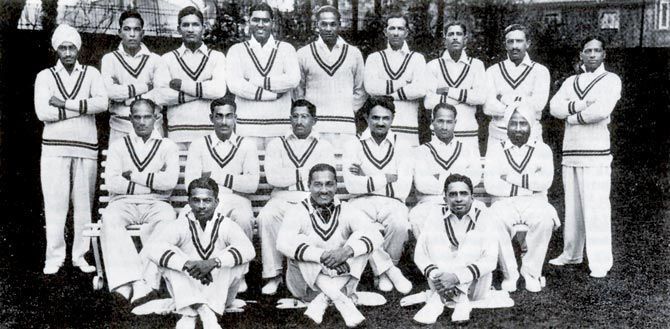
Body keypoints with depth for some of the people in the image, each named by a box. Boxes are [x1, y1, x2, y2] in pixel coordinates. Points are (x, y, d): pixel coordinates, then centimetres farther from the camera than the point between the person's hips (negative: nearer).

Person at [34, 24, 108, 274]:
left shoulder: (91, 73, 10)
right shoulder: (45, 76, 9)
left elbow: (102, 103, -8)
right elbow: (42, 112, -6)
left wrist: (64, 104, -10)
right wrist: (83, 108, -8)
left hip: (86, 148, 1)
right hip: (54, 148, -1)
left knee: (84, 203, 2)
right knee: (55, 203, -3)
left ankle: (81, 255, 10)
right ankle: (54, 257, 5)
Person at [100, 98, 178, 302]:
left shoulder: (168, 146, 14)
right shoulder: (118, 146, 16)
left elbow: (170, 181, -5)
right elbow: (111, 183, -1)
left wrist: (133, 175, -3)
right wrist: (153, 183, -4)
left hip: (156, 204, -1)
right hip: (123, 203, 1)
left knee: (166, 218, -35)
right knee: (110, 219, -33)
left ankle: (146, 282, -39)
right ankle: (126, 280, -37)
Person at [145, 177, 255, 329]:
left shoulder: (226, 225, -10)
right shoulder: (180, 225, -10)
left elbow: (248, 249, -28)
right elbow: (152, 248, -26)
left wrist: (213, 262, -42)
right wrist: (187, 264, -39)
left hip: (217, 287, 0)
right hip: (187, 287, 0)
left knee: (240, 260, -25)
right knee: (167, 256, -23)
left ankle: (190, 314, -23)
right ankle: (204, 310, -34)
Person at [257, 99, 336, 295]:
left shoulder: (323, 146, 17)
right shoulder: (277, 144, 17)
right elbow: (272, 177, 0)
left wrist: (290, 176, -5)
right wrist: (305, 173, 0)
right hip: (283, 199, 1)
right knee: (265, 218, -32)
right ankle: (273, 275, -19)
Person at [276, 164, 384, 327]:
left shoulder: (346, 211, -3)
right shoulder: (297, 211, -9)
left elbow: (375, 236, -15)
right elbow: (283, 242, -27)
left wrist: (347, 251, -33)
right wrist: (321, 256, -38)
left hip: (341, 280, 2)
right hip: (305, 282, -2)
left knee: (360, 236, -15)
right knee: (301, 241, -25)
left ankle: (321, 301, -25)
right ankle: (342, 301, -33)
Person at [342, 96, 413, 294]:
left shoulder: (402, 148, 10)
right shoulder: (354, 146, 9)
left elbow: (403, 189, -4)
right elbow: (352, 185, -7)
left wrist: (366, 180, -5)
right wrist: (385, 178, -5)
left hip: (391, 203, 0)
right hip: (362, 202, 0)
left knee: (400, 224, -34)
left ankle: (381, 271, -6)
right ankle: (391, 271, -17)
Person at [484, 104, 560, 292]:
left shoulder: (542, 149, 15)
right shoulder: (496, 151, 13)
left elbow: (545, 181, -5)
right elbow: (490, 185, -4)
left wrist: (511, 178, -7)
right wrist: (528, 187, -8)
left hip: (535, 203, 1)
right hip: (504, 203, 0)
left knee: (545, 218, -34)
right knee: (496, 220, -35)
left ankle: (531, 271, -15)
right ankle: (509, 273, -17)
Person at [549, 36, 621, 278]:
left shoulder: (611, 80, 3)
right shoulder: (570, 82, 18)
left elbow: (602, 110, -15)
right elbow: (554, 107, 1)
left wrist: (573, 116, -3)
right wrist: (583, 104, -11)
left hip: (596, 152, -5)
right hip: (570, 150, 5)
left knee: (596, 207, -7)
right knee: (572, 206, 10)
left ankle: (600, 262, -3)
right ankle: (571, 254, 21)